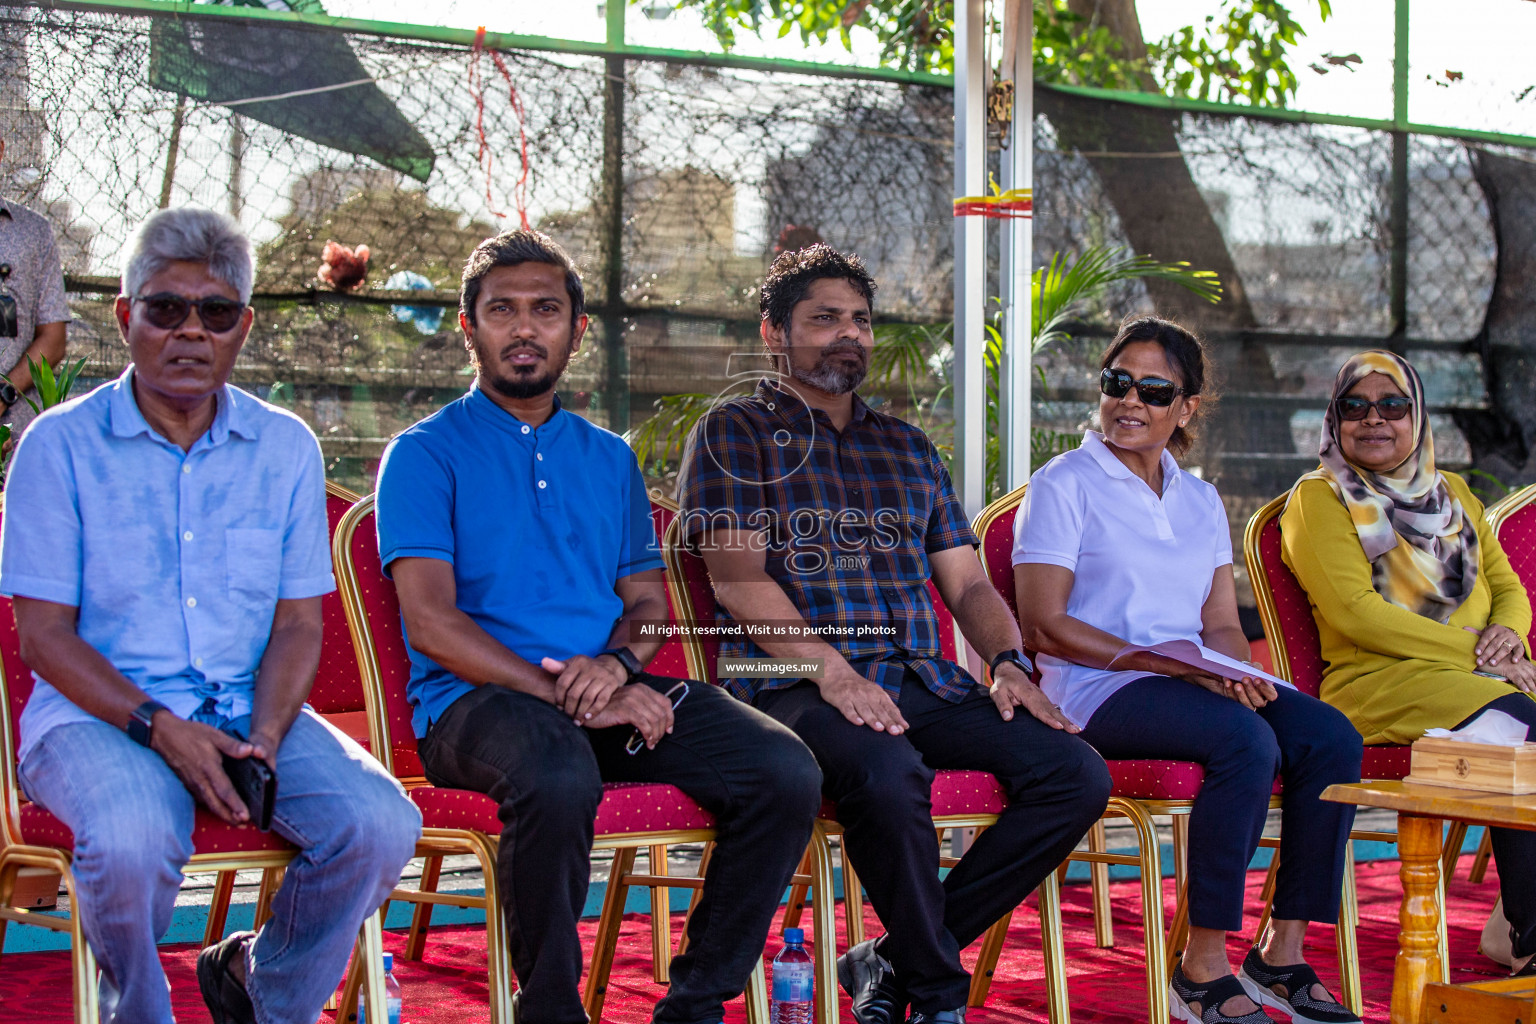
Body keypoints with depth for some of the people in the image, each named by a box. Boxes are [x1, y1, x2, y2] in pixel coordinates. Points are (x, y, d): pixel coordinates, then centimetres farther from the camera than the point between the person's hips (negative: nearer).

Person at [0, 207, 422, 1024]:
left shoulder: (286, 447, 10)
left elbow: (298, 623, 8)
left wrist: (265, 736, -11)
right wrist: (158, 729, -17)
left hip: (251, 712, 3)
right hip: (99, 711, -3)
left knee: (379, 824, -23)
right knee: (132, 840, -36)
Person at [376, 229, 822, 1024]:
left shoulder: (610, 459, 23)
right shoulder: (426, 453, 5)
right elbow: (431, 623, -7)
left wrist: (618, 662, -6)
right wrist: (563, 692, -17)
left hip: (610, 693, 5)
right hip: (476, 699, -5)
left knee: (784, 771, -20)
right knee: (558, 780, -40)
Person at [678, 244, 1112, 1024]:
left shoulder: (908, 449, 26)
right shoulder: (734, 433, 8)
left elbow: (967, 582, 21)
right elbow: (739, 579, -6)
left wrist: (1008, 660, -1)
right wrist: (831, 670, -21)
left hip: (922, 680, 6)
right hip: (796, 684, -6)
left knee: (1076, 773, -17)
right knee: (888, 773, -39)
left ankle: (895, 960, -8)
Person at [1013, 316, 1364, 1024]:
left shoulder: (1200, 500, 20)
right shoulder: (1063, 484, 1)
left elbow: (1222, 625, 15)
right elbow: (1044, 626, -8)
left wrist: (1233, 669, -10)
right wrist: (1158, 660, -17)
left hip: (1196, 683, 6)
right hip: (1096, 692, -6)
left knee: (1332, 738, -20)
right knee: (1248, 741, -33)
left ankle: (1283, 953, -14)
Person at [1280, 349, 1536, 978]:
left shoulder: (1453, 494, 26)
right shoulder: (1319, 498, 6)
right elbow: (1354, 612, -7)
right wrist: (1469, 647, -12)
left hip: (1480, 674, 6)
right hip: (1377, 680, -6)